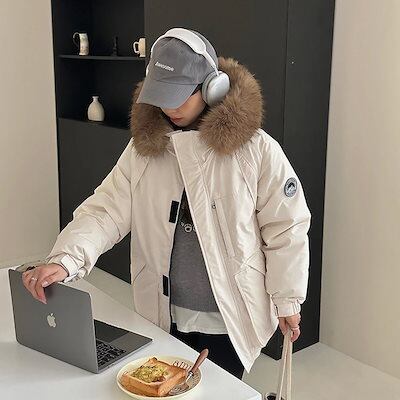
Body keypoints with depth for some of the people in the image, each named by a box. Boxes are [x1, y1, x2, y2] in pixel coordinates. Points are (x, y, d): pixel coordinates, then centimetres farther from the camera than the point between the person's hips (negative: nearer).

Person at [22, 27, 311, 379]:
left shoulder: (257, 150, -14)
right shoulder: (144, 146, -3)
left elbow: (286, 228, -8)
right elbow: (106, 210, -8)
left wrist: (287, 299, -1)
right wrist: (64, 260, -24)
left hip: (229, 319, -3)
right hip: (163, 316, 4)